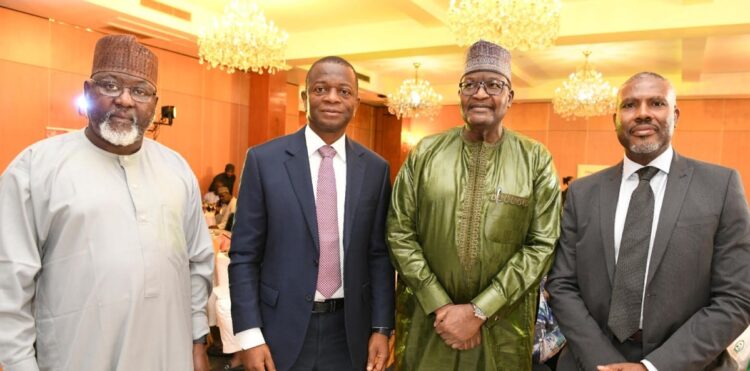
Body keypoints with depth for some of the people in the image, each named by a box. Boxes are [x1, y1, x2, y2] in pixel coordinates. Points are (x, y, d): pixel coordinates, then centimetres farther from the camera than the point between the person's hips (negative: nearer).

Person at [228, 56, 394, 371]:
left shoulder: (375, 168, 0)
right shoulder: (264, 160, -6)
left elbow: (379, 255, 3)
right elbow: (244, 255, -5)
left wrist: (381, 328, -1)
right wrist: (249, 335, -9)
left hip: (349, 331, 2)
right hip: (281, 329, -2)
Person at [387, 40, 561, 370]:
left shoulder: (536, 160, -3)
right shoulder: (424, 153, -1)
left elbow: (542, 245, -8)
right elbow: (399, 233, -3)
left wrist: (478, 310, -13)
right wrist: (440, 306, -10)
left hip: (501, 327, 0)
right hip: (425, 320, 1)